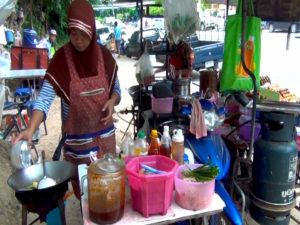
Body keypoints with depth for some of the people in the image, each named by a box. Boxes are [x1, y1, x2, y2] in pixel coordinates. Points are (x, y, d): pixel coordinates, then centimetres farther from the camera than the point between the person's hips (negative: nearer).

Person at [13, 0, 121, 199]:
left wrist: (112, 101, -15)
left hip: (105, 133, 3)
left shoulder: (104, 55, -5)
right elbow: (45, 98, -19)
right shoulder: (61, 60, -15)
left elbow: (116, 89, 7)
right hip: (77, 137, -3)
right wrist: (30, 129, -34)